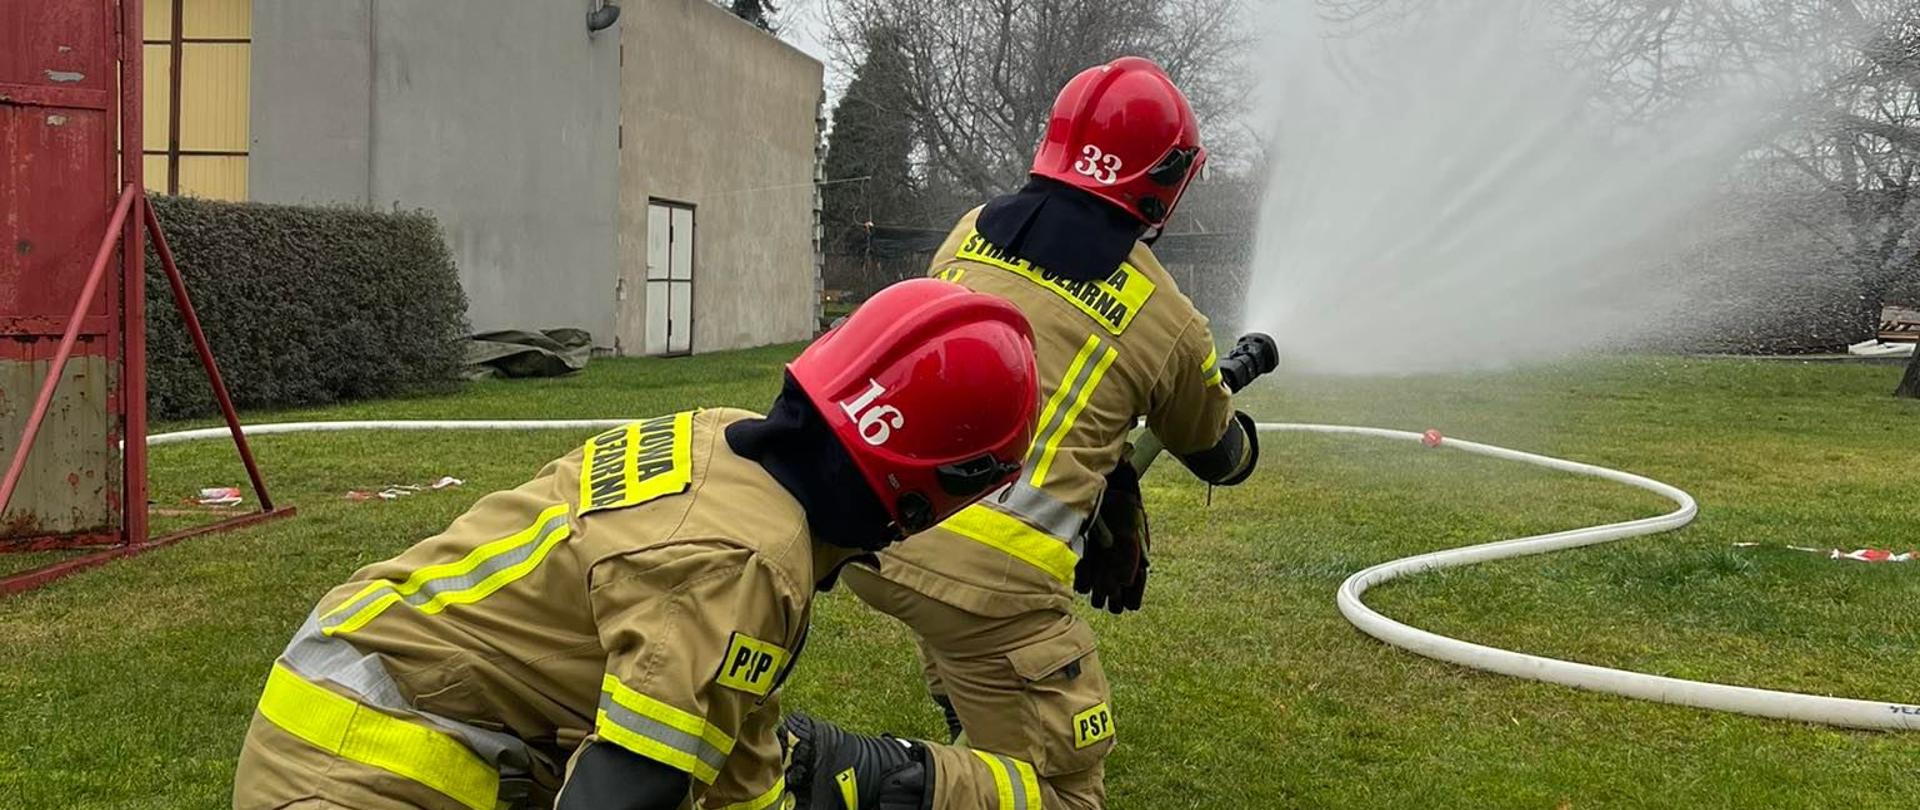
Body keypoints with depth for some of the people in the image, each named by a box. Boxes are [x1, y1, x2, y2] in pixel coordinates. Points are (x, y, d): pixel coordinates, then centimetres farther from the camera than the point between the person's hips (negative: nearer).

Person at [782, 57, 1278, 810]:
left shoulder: (973, 229, 10)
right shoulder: (1170, 323, 2)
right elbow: (1219, 458, 22)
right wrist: (1228, 379, 44)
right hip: (988, 583, -6)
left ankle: (965, 707, 42)